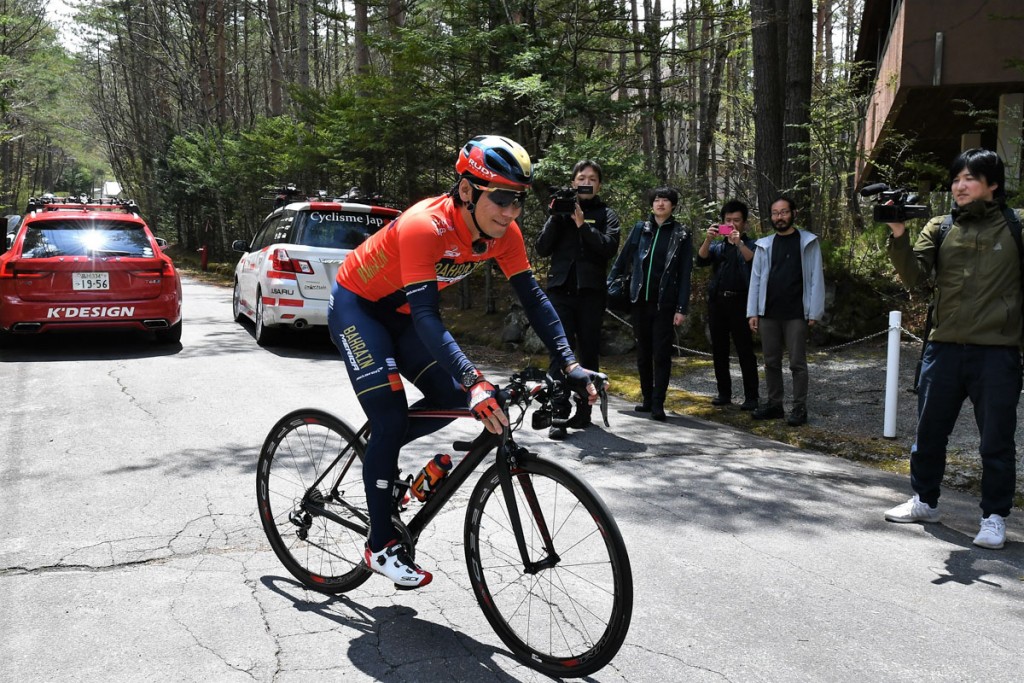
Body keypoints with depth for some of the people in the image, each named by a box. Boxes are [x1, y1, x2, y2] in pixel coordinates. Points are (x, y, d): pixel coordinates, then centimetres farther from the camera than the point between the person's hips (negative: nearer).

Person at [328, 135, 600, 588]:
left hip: (399, 312, 7)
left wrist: (569, 365, -24)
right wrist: (475, 382, -54)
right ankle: (381, 545, 1)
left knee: (451, 399, -3)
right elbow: (426, 316, -43)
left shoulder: (503, 232, -16)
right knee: (391, 418, -14)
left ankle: (377, 451, 23)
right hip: (356, 306, -7)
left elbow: (532, 296, -14)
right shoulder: (425, 226, -36)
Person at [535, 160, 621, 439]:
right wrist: (556, 217, -5)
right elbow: (542, 249, 5)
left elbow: (610, 247, -7)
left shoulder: (606, 214, 10)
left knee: (589, 352, 5)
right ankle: (559, 414, -14)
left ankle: (584, 410, 14)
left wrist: (582, 224, -13)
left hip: (591, 291, 0)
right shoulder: (562, 210, 13)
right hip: (560, 289, 0)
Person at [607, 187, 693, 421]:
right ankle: (647, 399, 21)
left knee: (661, 353, -3)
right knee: (643, 352, 10)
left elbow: (685, 274, 0)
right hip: (640, 301, 3)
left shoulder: (681, 234, 2)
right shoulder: (640, 228, 8)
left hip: (665, 303, -3)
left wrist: (682, 308, -6)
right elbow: (623, 259, 11)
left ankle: (658, 404, 2)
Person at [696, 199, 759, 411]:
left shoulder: (751, 245, 8)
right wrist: (707, 240, -19)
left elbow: (753, 260, -14)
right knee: (719, 351, 6)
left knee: (745, 351, -7)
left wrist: (739, 243, -30)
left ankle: (751, 397, -5)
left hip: (740, 302, -4)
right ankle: (724, 393, 14)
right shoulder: (717, 246, 18)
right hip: (717, 302, 4)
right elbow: (701, 260, -2)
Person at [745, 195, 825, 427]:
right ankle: (774, 405, 19)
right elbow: (756, 279, 7)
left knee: (797, 363, 0)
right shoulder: (764, 245, 9)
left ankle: (799, 408, 7)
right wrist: (752, 312, 1)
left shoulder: (808, 242, 0)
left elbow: (816, 278, -2)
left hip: (796, 315, -4)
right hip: (768, 314, 4)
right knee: (771, 362, 9)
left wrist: (814, 312, -8)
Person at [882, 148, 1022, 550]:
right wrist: (899, 235, -17)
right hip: (944, 348, 3)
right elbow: (913, 275, -4)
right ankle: (924, 501, 30)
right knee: (929, 432, 13)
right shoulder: (940, 228, 7)